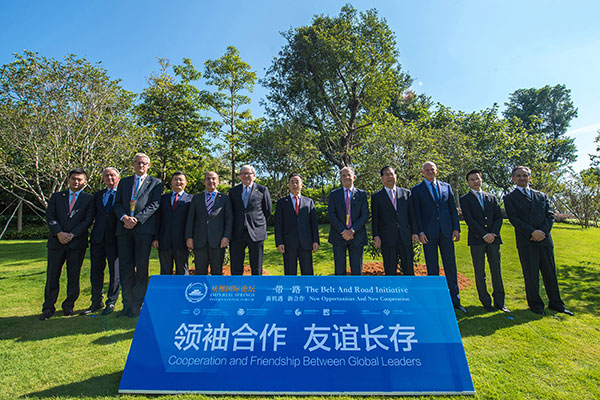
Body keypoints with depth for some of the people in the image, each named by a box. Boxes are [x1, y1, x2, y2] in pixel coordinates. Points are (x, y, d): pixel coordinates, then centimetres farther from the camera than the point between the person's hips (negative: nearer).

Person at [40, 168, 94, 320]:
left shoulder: (89, 199, 6)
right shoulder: (56, 197, 14)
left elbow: (88, 220, -3)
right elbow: (50, 216, 4)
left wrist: (72, 234, -13)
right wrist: (59, 233, -11)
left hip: (77, 242, -2)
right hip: (56, 241, 2)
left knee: (74, 276, 4)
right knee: (52, 275, 5)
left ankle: (69, 306, 18)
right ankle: (48, 308, 18)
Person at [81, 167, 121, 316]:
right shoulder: (98, 195, 17)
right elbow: (94, 215, 15)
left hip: (115, 238, -4)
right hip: (98, 237, 5)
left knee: (115, 272, 2)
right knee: (96, 271, 10)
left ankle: (111, 302, 16)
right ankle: (96, 302, 25)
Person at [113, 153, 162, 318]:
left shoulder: (155, 183, 8)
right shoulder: (124, 182, 20)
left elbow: (154, 205, -3)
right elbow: (117, 203, 12)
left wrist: (136, 219, -14)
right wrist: (124, 217, -8)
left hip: (144, 228, -3)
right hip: (124, 229, 4)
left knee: (142, 268, 0)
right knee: (125, 268, 6)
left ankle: (137, 305, 10)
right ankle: (127, 304, 17)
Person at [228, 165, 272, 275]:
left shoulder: (262, 190, 5)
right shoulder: (233, 191, 12)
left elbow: (268, 210, 10)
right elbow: (230, 211, 17)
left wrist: (258, 223, 10)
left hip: (256, 233, -2)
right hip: (237, 233, 2)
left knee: (257, 268, 6)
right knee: (235, 268, 3)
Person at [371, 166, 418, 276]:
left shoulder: (406, 193, 12)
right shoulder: (376, 196, 7)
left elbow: (411, 214, 11)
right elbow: (375, 219, 3)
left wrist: (415, 232, 4)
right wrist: (375, 236, -5)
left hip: (405, 236, 2)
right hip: (387, 238, -2)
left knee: (409, 268, 6)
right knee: (390, 270, 4)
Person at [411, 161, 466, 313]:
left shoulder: (446, 187, 14)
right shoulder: (417, 190, 5)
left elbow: (453, 209, 11)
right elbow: (417, 213, 0)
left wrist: (456, 228, 2)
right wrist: (420, 232, -9)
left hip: (446, 231, 3)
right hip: (429, 233, -2)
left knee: (451, 266, 6)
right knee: (432, 269, 4)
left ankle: (455, 300, 17)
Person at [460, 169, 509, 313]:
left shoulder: (492, 198, 16)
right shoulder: (465, 199, 4)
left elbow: (499, 217, 8)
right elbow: (469, 220, -6)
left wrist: (493, 233, -8)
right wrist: (484, 235, -14)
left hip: (493, 239, 3)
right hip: (476, 240, -3)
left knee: (496, 272, 5)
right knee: (480, 274, 2)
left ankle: (499, 302, 16)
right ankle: (486, 303, 11)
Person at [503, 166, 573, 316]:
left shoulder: (541, 196, 16)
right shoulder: (510, 198, 3)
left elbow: (550, 215, 7)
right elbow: (514, 219, -6)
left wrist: (543, 231, -9)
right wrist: (532, 232, -16)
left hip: (545, 240, 4)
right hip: (526, 242, -4)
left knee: (550, 273, 12)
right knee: (531, 275, 2)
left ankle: (555, 303, 26)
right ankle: (535, 304, 16)